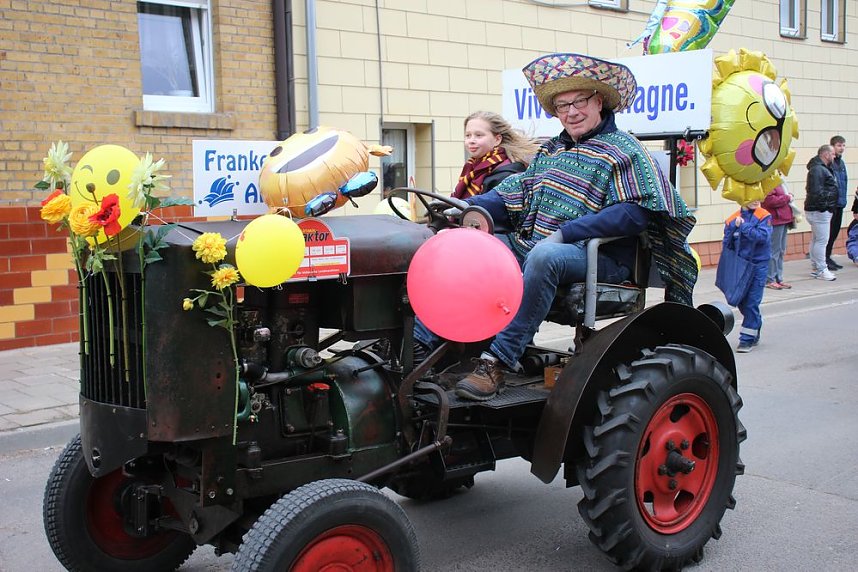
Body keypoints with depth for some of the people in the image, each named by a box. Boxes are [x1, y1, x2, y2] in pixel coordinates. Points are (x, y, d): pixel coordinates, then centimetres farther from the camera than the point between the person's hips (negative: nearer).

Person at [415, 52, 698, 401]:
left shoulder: (623, 150, 1)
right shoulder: (551, 151, 23)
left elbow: (636, 212, -13)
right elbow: (513, 195, 19)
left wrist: (565, 233, -20)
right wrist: (464, 208, 0)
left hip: (594, 256, -7)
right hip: (527, 246, 7)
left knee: (544, 256, -39)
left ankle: (497, 361, -39)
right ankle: (419, 343, -18)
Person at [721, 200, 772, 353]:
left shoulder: (764, 217, -6)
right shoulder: (732, 220, 3)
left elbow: (762, 236, -21)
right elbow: (727, 245, 8)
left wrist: (743, 226, -18)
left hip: (758, 265, -4)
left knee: (751, 302, -6)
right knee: (740, 301, 12)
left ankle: (747, 339, 2)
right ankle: (756, 324, 36)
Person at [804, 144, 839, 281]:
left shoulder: (823, 169, 19)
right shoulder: (817, 169, -16)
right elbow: (816, 191, -25)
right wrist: (823, 206, -20)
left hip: (822, 211, 11)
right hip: (819, 211, -11)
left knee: (816, 240, 14)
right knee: (821, 240, -8)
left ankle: (815, 268, 20)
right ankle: (821, 270, -5)